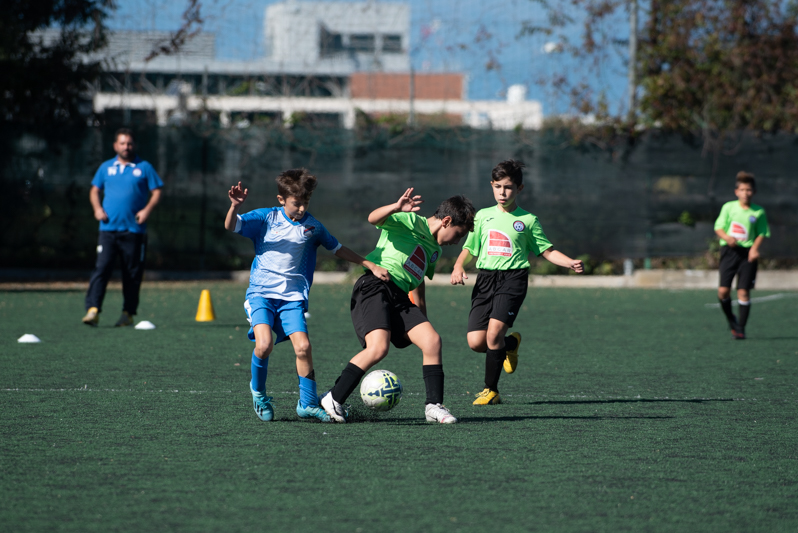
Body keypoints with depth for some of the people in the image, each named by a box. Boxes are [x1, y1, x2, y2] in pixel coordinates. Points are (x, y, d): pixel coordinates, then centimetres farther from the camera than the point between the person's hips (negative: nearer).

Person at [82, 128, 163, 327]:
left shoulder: (144, 168, 7)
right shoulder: (106, 167, 13)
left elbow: (156, 192, 6)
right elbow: (94, 190, 20)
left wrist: (147, 209, -11)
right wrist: (97, 208, 1)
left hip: (134, 229, -1)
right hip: (109, 228, 1)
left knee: (133, 273, 3)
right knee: (101, 268, -12)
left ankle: (128, 313, 14)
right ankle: (93, 310, -17)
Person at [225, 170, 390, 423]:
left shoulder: (312, 226, 7)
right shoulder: (266, 218, -1)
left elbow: (337, 249, 20)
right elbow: (231, 226, -9)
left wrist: (371, 266, 19)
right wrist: (235, 206, -31)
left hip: (292, 297, 2)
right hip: (261, 292, -2)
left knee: (303, 346, -14)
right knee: (264, 344, -22)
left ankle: (307, 403, 3)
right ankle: (258, 392, 5)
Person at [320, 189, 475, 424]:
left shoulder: (435, 250, 25)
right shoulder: (410, 221, 0)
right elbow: (373, 218, -18)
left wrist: (422, 321, 36)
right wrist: (396, 208, -37)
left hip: (400, 298, 8)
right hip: (374, 287, -8)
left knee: (432, 340, -8)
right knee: (378, 348, -25)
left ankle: (434, 406, -3)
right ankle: (334, 399, -12)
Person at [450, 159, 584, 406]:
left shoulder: (527, 220, 8)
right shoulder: (483, 216, 15)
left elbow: (548, 251, 9)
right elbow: (469, 249, 20)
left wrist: (571, 263, -8)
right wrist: (458, 267, 0)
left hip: (513, 277, -3)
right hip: (485, 278, 3)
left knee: (494, 330, -23)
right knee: (476, 342, -9)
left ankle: (491, 390, -9)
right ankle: (511, 344, 25)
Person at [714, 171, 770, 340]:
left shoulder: (758, 212, 3)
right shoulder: (728, 207, 3)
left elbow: (762, 233, 7)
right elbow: (718, 227, 4)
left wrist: (755, 248, -11)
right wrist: (727, 237, -17)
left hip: (748, 253, 0)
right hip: (729, 250, 0)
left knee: (743, 292, -5)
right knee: (723, 290, -8)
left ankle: (740, 329, 3)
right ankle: (731, 320, 18)